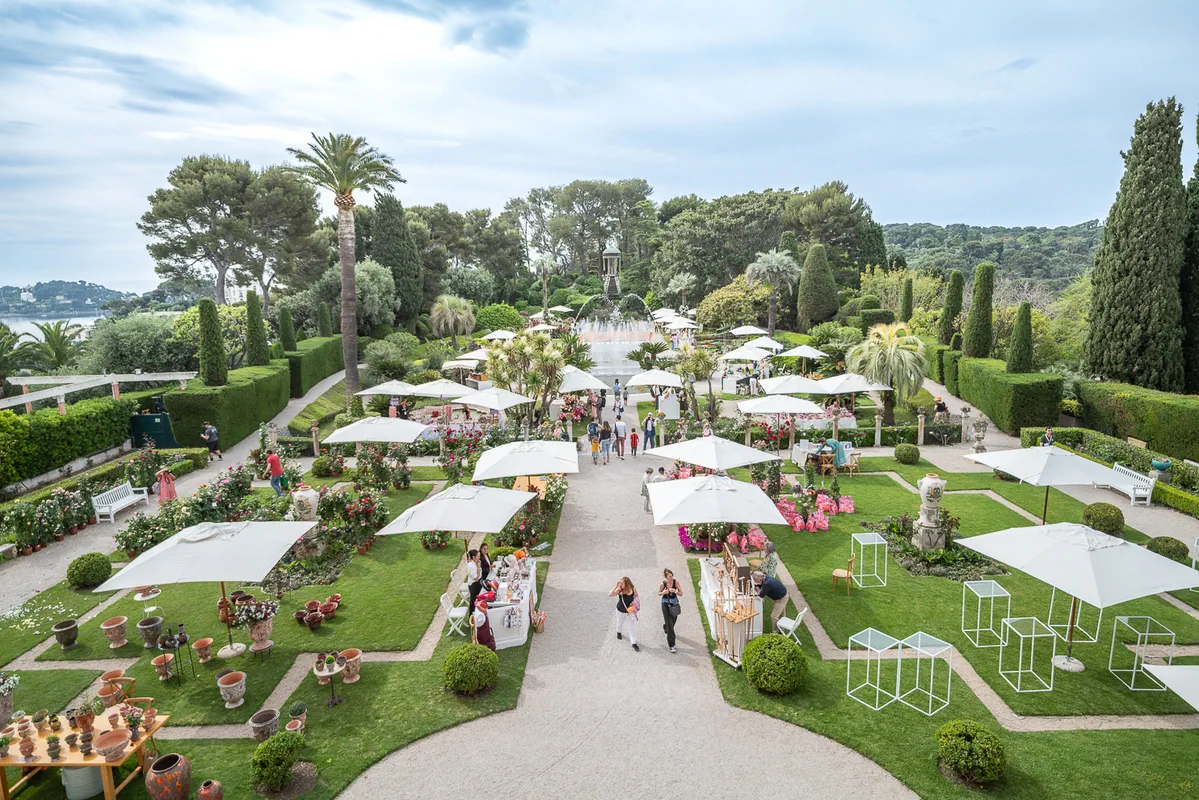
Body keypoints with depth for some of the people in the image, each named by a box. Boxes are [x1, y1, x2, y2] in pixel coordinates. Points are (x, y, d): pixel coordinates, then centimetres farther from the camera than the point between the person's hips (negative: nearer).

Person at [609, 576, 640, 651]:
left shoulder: (633, 589, -21)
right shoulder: (619, 590, -23)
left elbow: (637, 599, -4)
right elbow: (610, 595, -36)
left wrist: (635, 607, -11)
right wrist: (616, 586, -42)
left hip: (630, 611, -1)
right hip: (620, 610, 1)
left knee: (632, 627, 4)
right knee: (620, 622, 27)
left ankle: (634, 643, 18)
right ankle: (619, 632, 59)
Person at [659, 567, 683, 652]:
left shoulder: (676, 582, -15)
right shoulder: (663, 584, -16)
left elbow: (681, 594, -12)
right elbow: (659, 593, 0)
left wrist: (675, 591, -31)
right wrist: (663, 592, -22)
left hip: (674, 603, 2)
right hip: (665, 604, -2)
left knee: (673, 621, 18)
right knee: (669, 624, -8)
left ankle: (665, 627, 56)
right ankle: (671, 645, -4)